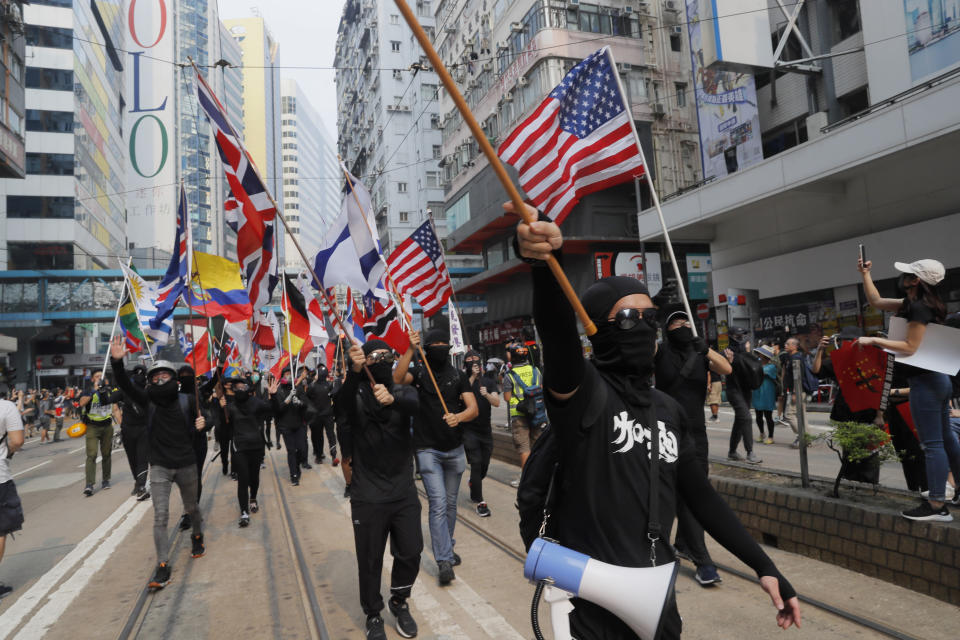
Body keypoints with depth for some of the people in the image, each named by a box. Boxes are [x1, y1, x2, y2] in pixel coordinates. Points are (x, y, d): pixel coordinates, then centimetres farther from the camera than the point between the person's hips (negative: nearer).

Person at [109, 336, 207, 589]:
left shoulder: (187, 400, -3)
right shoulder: (149, 399, -2)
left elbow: (201, 421, 9)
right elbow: (125, 385, -15)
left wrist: (202, 424, -16)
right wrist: (117, 361, -31)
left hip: (186, 465, 0)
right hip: (159, 467, 0)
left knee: (191, 507, 19)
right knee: (160, 516, -7)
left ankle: (197, 536, 48)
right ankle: (163, 568, -3)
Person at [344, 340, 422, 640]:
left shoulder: (402, 391, 2)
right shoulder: (357, 394, -5)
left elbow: (414, 404, -23)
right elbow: (343, 403, -30)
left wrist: (392, 399, -46)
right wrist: (354, 371, -50)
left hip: (404, 492, 3)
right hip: (368, 497, -2)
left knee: (410, 554, 11)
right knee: (370, 561, 9)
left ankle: (399, 602, 39)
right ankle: (373, 614, 35)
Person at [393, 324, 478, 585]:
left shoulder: (458, 376, 4)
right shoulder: (418, 372, -1)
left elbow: (473, 409, -5)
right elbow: (397, 379, -23)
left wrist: (458, 417, -25)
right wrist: (410, 350, -30)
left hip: (454, 449, 3)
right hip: (428, 449, -3)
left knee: (450, 503, 15)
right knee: (438, 504, -10)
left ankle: (446, 547, 34)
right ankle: (444, 561, -5)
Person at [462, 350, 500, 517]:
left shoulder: (489, 381, 5)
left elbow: (497, 403, -6)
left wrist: (487, 394, -26)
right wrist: (472, 377, -23)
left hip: (485, 430, 4)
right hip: (469, 430, -4)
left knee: (484, 466, 12)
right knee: (476, 464, -9)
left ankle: (472, 482, 44)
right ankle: (480, 502, 0)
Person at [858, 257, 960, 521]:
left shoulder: (919, 307, -18)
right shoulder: (915, 303, 11)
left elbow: (910, 347, -21)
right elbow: (876, 301, 21)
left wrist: (874, 340, -18)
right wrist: (865, 274, 18)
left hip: (925, 381, -11)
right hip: (937, 379, 11)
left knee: (932, 443, -7)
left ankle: (937, 506, -2)